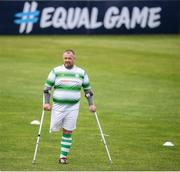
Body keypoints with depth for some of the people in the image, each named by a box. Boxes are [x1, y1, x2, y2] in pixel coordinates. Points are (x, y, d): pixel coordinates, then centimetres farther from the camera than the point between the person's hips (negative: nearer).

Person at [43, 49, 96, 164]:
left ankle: (63, 156, 5)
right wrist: (46, 102, -8)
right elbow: (47, 87, 2)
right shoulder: (56, 71, 1)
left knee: (68, 132, -1)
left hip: (73, 107, 0)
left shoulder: (81, 73, 6)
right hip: (58, 106, 0)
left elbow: (87, 89, 14)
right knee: (54, 129, -1)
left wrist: (91, 104, 6)